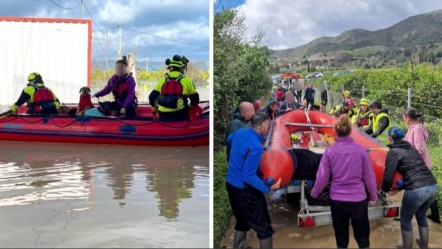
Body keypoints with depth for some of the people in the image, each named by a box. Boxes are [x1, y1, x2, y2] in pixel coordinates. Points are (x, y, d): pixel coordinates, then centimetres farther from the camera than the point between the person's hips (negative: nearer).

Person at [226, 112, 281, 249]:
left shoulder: (240, 132, -1)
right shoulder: (256, 147, -27)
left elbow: (229, 140, 24)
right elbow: (249, 176, -27)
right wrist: (268, 188, -25)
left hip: (231, 184, 9)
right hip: (244, 190, -9)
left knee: (242, 222, 25)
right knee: (264, 228, 2)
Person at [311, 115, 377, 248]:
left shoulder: (330, 151, -8)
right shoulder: (360, 150, -8)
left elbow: (322, 177, -5)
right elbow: (369, 176, -2)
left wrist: (314, 193, 13)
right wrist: (373, 195, 14)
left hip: (337, 199, 1)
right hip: (358, 198, 0)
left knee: (341, 236, 16)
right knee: (362, 236, 16)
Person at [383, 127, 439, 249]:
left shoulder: (393, 152, -1)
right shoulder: (412, 148, 21)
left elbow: (388, 175, -7)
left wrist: (386, 189, 13)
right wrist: (401, 185, 28)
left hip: (416, 190, -7)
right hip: (433, 186, 7)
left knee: (405, 219, 17)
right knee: (421, 216, 30)